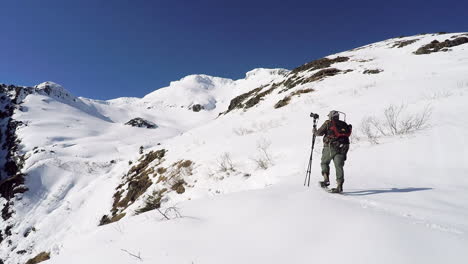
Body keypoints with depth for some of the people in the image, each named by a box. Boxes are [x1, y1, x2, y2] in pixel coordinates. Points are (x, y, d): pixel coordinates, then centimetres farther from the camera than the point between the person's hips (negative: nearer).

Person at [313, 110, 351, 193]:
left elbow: (319, 133, 3)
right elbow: (347, 136, 16)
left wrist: (315, 131, 23)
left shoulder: (328, 123, 3)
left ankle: (326, 180, -2)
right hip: (342, 148, 4)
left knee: (324, 163, 14)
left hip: (330, 147, -3)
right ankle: (339, 186, -6)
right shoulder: (344, 125, 17)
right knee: (339, 166, 2)